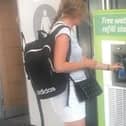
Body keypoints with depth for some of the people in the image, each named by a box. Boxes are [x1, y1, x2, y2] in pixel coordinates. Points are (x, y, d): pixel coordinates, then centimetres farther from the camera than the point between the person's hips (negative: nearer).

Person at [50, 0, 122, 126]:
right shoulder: (63, 31, -18)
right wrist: (85, 64, -13)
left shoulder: (64, 30, 11)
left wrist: (108, 67, 23)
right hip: (68, 93, -10)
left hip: (72, 91, 10)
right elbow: (59, 66, -27)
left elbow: (79, 59, 16)